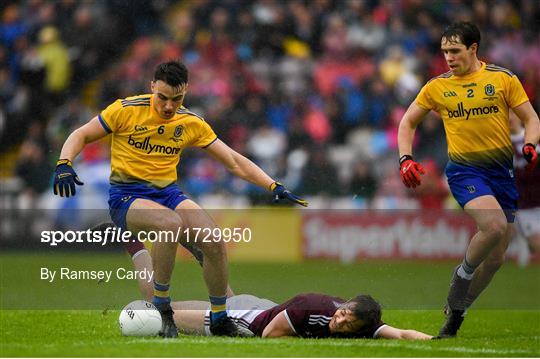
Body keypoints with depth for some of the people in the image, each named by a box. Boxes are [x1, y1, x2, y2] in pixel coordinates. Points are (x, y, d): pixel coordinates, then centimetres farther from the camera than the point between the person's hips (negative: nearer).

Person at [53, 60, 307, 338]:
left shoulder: (191, 123, 3)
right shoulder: (127, 110, -7)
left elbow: (234, 162, 8)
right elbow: (80, 136, 0)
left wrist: (274, 187, -2)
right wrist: (64, 164, -20)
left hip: (168, 193, 4)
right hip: (126, 197, -4)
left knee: (214, 241, -21)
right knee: (171, 223, -36)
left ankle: (220, 319, -2)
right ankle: (161, 308, -21)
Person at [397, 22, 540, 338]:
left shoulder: (503, 78, 0)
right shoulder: (437, 87, 2)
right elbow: (408, 123, 13)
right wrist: (405, 159, -2)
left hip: (502, 170, 2)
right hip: (464, 170, -2)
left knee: (496, 258, 5)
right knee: (494, 226, -30)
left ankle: (455, 312, 23)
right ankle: (463, 274, -3)